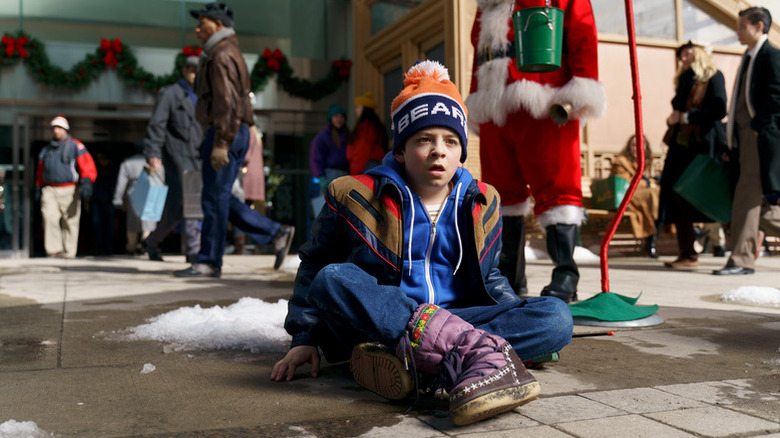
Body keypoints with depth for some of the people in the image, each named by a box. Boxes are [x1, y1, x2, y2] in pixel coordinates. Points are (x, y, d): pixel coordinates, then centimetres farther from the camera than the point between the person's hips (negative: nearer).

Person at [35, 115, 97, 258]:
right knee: (49, 218, -12)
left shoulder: (75, 146, 4)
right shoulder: (46, 150, 20)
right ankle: (54, 249, -11)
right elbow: (40, 171, 28)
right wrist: (39, 187, 19)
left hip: (69, 190, -4)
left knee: (69, 222, -1)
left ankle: (69, 252, 7)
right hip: (49, 190, 4)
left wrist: (86, 182, -21)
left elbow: (87, 166, -7)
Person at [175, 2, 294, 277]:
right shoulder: (228, 53, 24)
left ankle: (209, 262, 1)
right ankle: (277, 233, 10)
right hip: (236, 134, 10)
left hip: (225, 134, -10)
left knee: (215, 198, -6)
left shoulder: (222, 56, -9)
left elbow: (227, 102, -19)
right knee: (221, 199, 11)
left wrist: (220, 143, -24)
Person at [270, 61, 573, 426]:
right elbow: (314, 265, 11)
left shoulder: (481, 203, 12)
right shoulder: (358, 196, 2)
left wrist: (521, 319, 5)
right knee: (332, 279, -34)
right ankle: (475, 350, -45)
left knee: (556, 316, -21)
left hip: (457, 317, 3)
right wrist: (304, 337, 0)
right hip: (374, 318, -2)